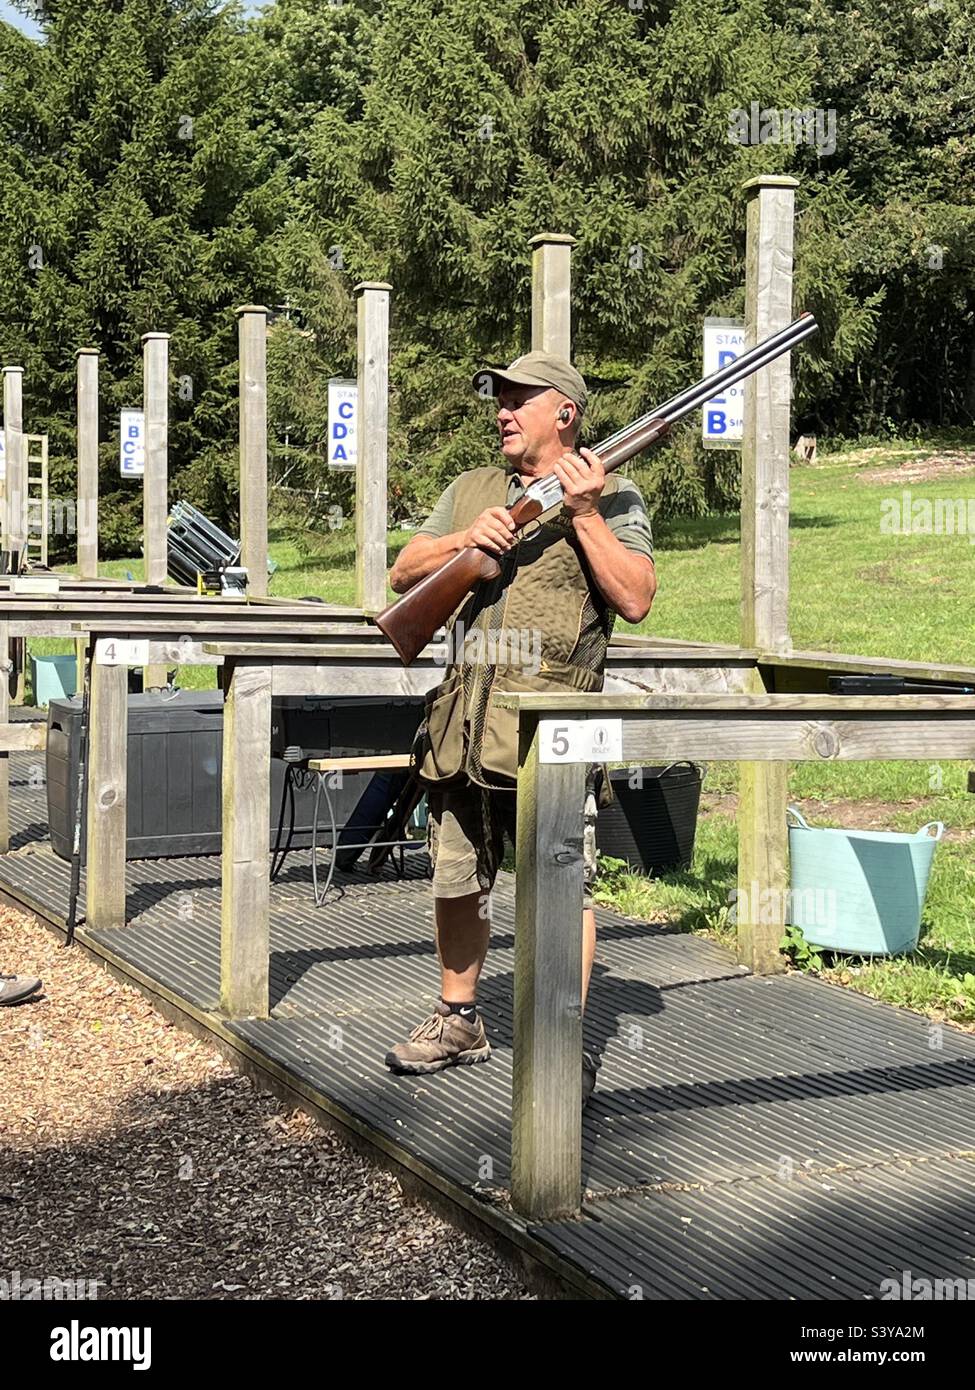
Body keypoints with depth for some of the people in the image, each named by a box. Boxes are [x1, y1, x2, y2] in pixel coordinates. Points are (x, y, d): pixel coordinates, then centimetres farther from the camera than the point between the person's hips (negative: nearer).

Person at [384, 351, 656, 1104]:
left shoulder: (612, 497, 1)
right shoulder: (470, 491, 16)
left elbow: (635, 600, -10)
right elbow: (403, 574, 11)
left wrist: (584, 516, -15)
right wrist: (465, 541, -6)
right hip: (462, 726, 6)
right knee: (457, 885, 14)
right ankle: (459, 1021, 31)